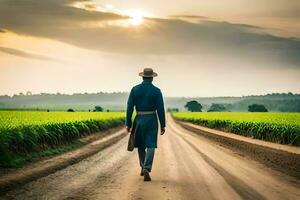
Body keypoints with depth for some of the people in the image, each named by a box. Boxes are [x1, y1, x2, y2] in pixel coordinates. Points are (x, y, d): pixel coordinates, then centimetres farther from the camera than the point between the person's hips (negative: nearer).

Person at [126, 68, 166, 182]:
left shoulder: (135, 89, -1)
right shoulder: (156, 91, -5)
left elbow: (129, 107, -2)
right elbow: (160, 109, -7)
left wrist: (128, 124, 4)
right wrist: (163, 125, 0)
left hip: (139, 120, 2)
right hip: (151, 120, -2)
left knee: (141, 145, 21)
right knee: (150, 146, -3)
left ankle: (143, 167, 32)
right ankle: (146, 169, -21)